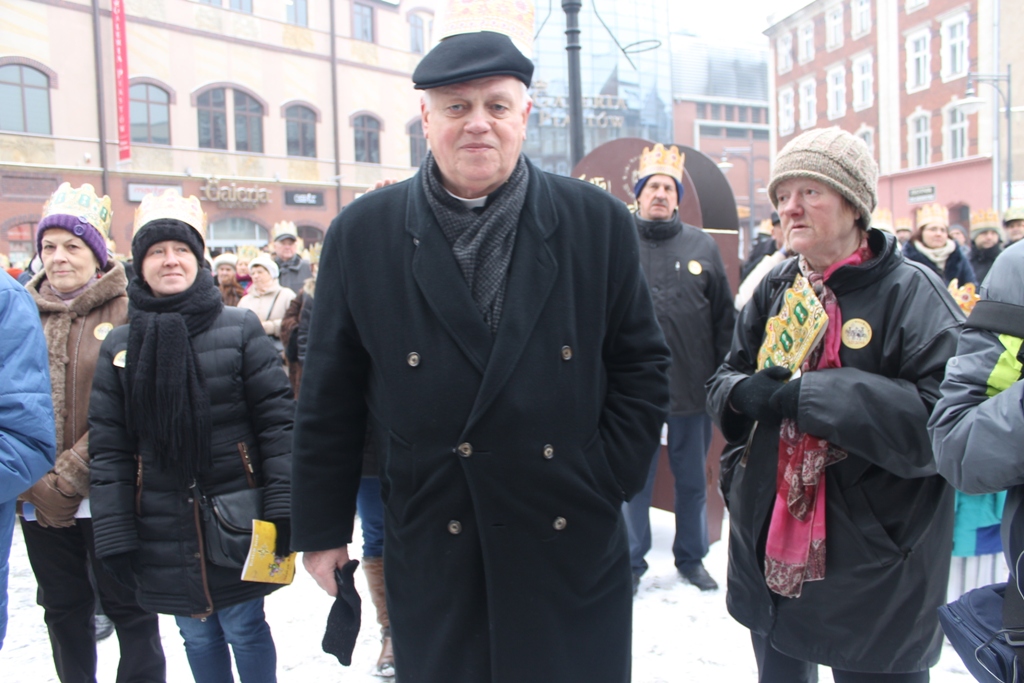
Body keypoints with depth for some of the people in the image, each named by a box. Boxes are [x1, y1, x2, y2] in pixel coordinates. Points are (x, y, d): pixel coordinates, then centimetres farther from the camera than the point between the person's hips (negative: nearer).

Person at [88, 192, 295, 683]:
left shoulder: (239, 328, -4)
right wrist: (114, 537, -1)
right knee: (197, 636, 16)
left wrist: (283, 506, -11)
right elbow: (108, 449, 3)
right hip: (164, 529, 3)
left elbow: (277, 419, -6)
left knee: (245, 630, 9)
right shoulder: (119, 346, 3)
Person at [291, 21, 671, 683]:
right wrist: (322, 527, 5)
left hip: (575, 546, 1)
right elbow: (329, 398, 2)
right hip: (431, 551, 0)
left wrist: (608, 481, -3)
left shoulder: (600, 223, -2)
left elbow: (642, 365, 4)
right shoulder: (361, 235, -1)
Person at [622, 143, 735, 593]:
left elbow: (724, 316, 7)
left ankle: (691, 558, 33)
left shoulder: (702, 246, 5)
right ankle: (632, 562, 26)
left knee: (692, 480, 15)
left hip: (694, 387, 2)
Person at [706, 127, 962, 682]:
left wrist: (809, 396, -24)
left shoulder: (910, 292, -13)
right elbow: (723, 380, 9)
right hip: (770, 547, 6)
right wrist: (746, 392, -15)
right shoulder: (775, 287, 5)